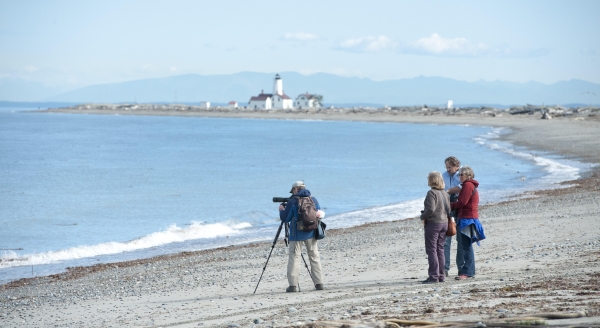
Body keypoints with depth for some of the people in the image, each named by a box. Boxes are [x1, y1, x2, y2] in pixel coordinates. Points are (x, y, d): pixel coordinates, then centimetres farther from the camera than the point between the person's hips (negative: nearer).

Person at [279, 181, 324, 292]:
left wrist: (281, 210, 15)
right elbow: (320, 214, 15)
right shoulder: (313, 199, 5)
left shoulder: (293, 201, -8)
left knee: (294, 257, -1)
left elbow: (285, 218, -4)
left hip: (297, 234, -4)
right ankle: (319, 283, 8)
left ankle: (293, 285, -8)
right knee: (314, 257, 10)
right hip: (311, 233, 4)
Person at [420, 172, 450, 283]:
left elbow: (430, 209, -21)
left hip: (433, 223, -7)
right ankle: (441, 275, 14)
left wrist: (423, 217, -7)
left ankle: (433, 276, -7)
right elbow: (448, 209, 10)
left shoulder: (431, 193, -15)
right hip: (444, 223, 7)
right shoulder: (445, 193, 8)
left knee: (431, 250, -3)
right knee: (440, 250, 13)